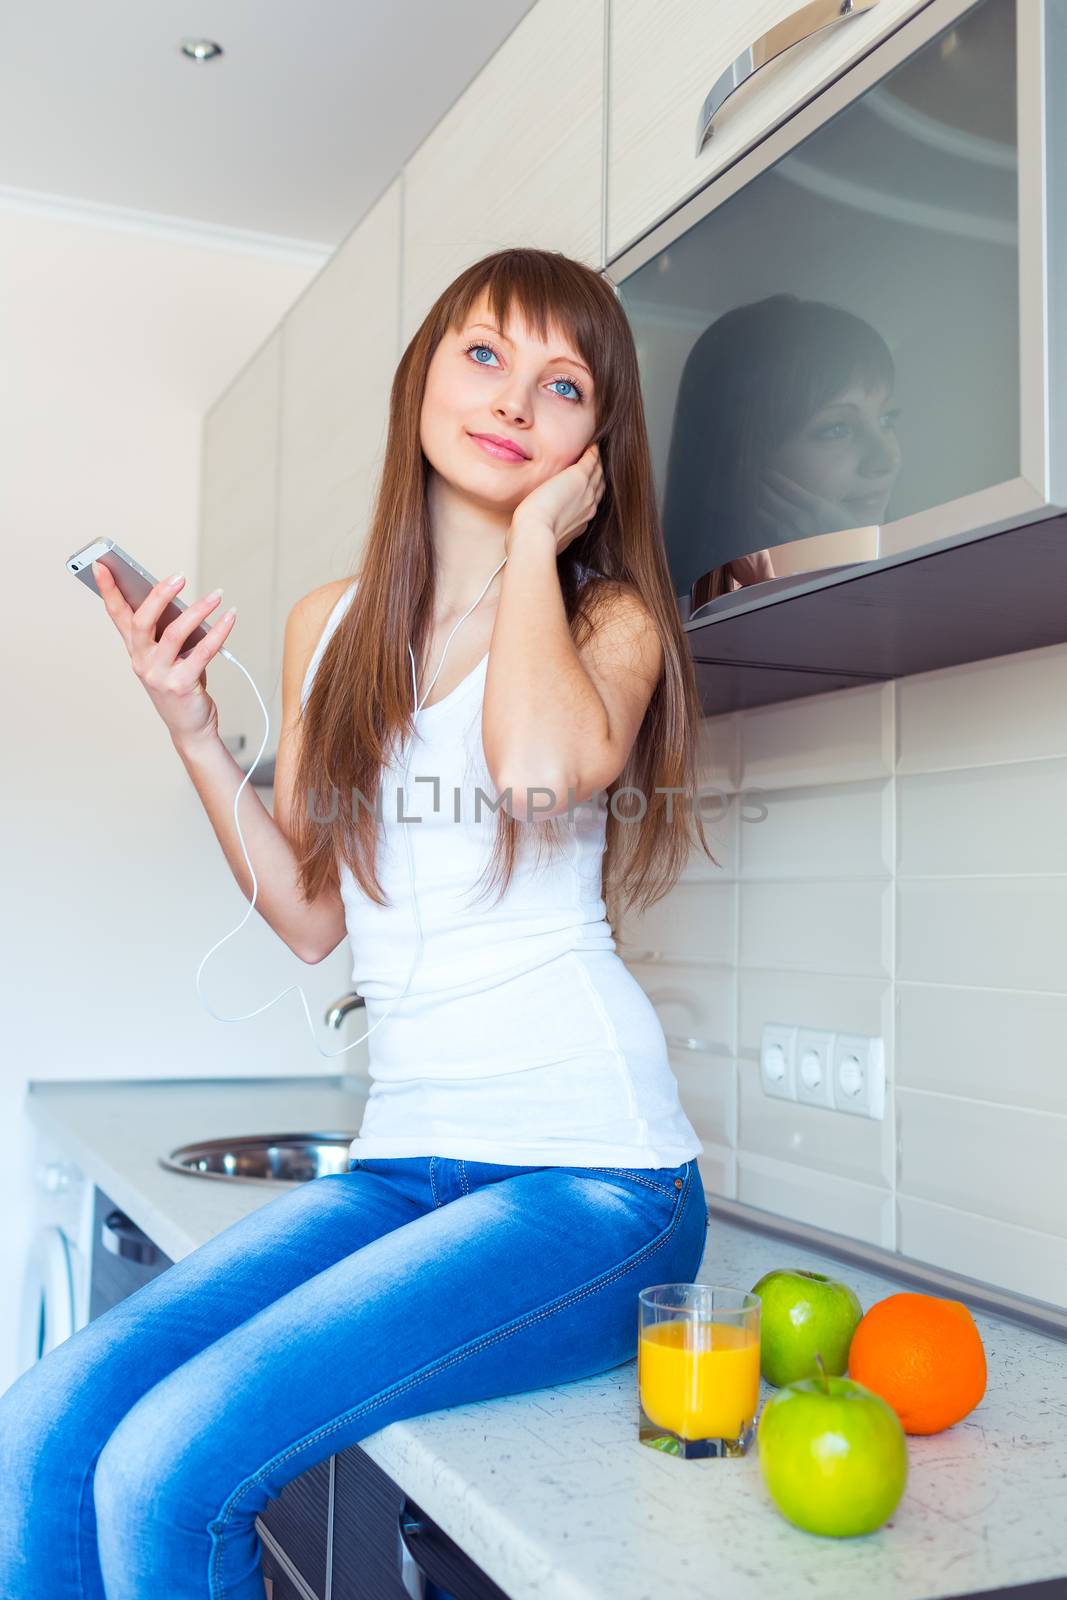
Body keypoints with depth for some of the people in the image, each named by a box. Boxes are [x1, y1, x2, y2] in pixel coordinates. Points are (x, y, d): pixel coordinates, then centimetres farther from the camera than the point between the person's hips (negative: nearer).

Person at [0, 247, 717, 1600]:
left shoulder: (611, 615, -1)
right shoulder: (330, 625, 12)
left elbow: (543, 767, -27)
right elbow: (313, 915, 14)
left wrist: (532, 536, -10)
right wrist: (192, 728, 3)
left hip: (590, 1178, -5)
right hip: (403, 1162, 5)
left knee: (166, 1470, -19)